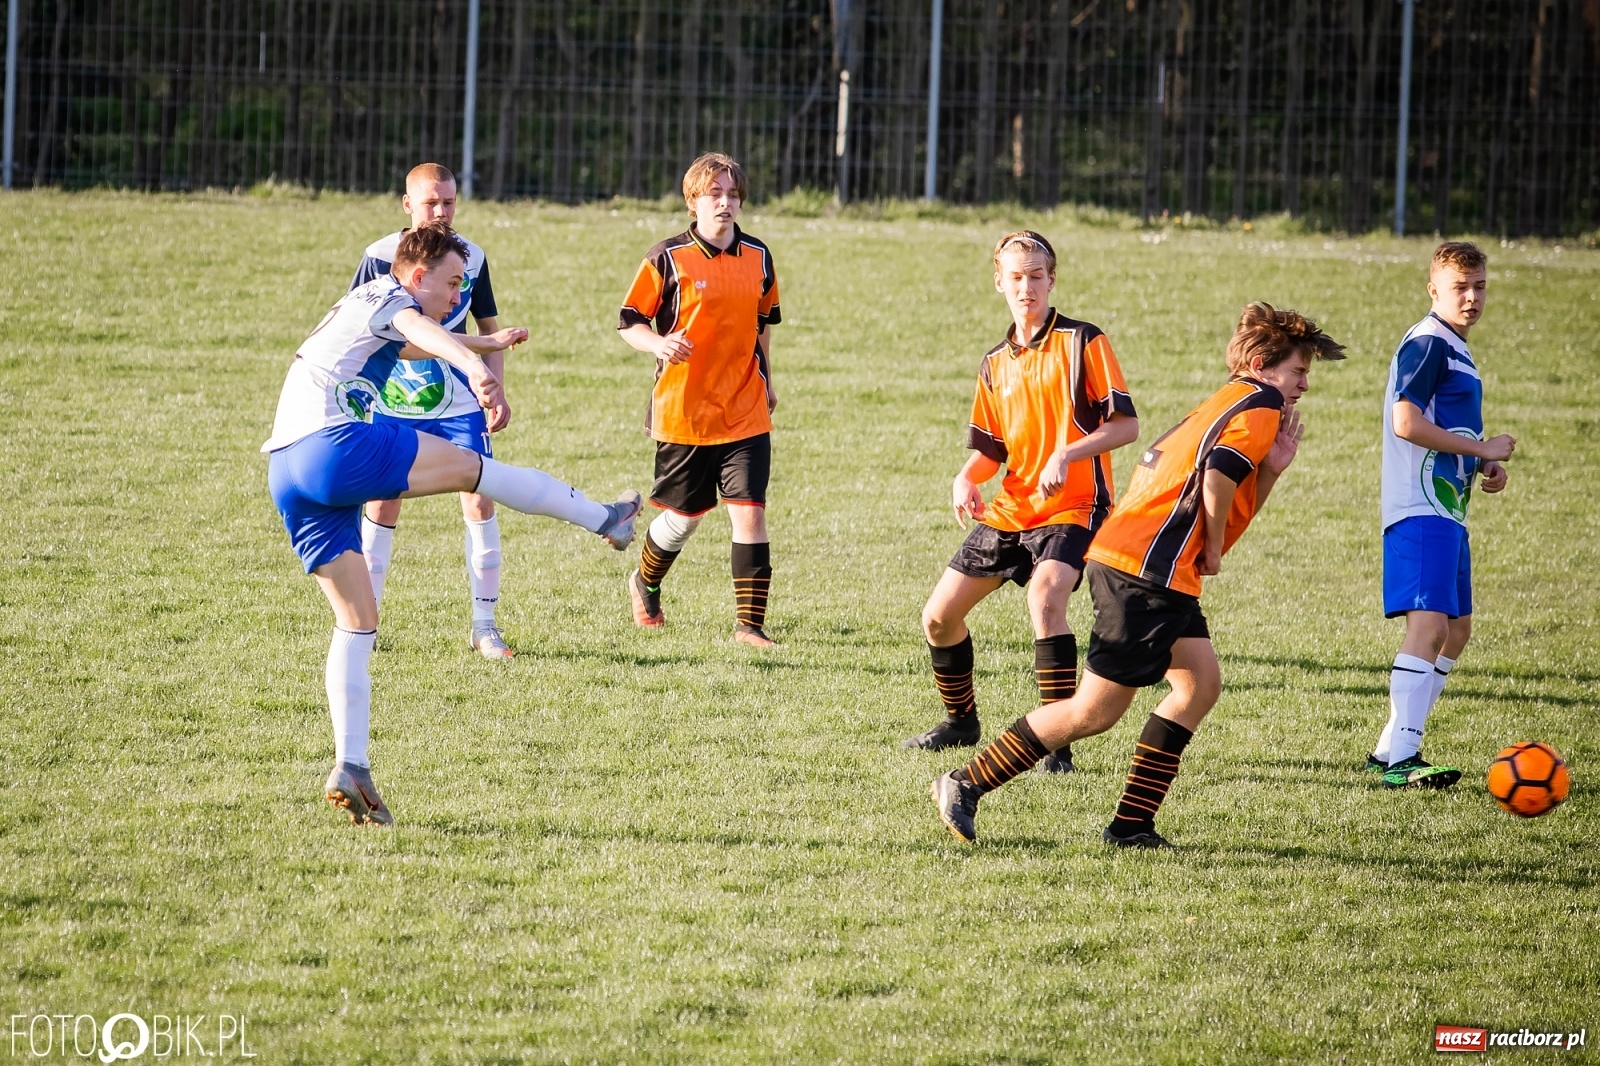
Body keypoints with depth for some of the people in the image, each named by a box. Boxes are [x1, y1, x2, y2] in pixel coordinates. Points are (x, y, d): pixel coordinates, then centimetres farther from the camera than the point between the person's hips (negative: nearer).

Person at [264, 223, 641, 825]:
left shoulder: (361, 311, 33)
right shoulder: (388, 297, 3)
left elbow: (406, 344, 55)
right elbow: (421, 332, -22)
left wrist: (488, 343, 69)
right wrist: (473, 366, -43)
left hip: (285, 472, 9)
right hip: (335, 445, -9)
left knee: (358, 621, 8)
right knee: (471, 466, 4)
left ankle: (349, 768, -1)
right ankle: (603, 519, 17)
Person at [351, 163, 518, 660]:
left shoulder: (471, 258, -1)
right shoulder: (380, 257, -8)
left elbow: (488, 329, 10)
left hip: (460, 405, 1)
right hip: (391, 403, -1)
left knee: (480, 503, -7)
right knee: (381, 505, 0)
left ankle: (484, 624, 2)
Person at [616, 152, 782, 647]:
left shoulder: (758, 258, 6)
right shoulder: (668, 259, -8)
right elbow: (629, 322, -5)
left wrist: (766, 380, 24)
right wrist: (659, 345, -24)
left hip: (746, 414, 3)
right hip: (684, 413, -3)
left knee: (750, 513, -9)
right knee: (684, 515, 10)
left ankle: (749, 624, -6)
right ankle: (645, 586, 41)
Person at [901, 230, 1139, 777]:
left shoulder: (1082, 342, -6)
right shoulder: (995, 364, 12)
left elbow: (1126, 425, -11)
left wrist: (1068, 454, -26)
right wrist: (967, 479, -4)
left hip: (1072, 506, -7)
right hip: (1010, 508, 7)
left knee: (1044, 594, -33)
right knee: (939, 615, 7)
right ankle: (961, 720, 32)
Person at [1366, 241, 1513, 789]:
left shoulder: (1455, 349, 20)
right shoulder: (1427, 344, -12)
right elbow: (1407, 422, -23)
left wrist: (1482, 466, 13)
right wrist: (1482, 450, -16)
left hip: (1447, 510, 11)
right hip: (1420, 511, -11)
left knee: (1456, 630, 16)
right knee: (1430, 625, -20)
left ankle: (1389, 750, 21)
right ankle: (1401, 759, -26)